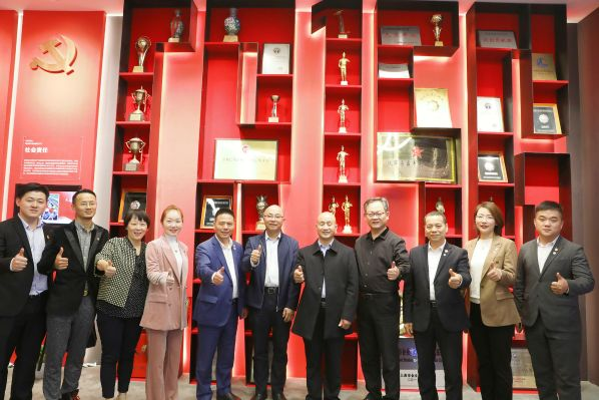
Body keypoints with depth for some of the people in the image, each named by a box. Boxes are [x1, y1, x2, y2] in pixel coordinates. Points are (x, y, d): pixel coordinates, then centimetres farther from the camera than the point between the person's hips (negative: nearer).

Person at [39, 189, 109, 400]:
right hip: (62, 302, -3)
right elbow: (42, 266, -6)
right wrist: (54, 264, -26)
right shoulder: (60, 233, -5)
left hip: (88, 303, 3)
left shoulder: (103, 234, 5)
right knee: (54, 356, 6)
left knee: (77, 354, 17)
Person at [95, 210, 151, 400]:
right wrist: (105, 265, -47)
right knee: (110, 355, 2)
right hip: (111, 309, -4)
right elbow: (100, 258, -24)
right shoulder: (114, 243, -5)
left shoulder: (149, 249, 6)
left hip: (136, 312, 4)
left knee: (128, 354, 15)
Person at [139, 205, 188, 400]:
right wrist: (164, 277, -40)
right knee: (157, 359, 1)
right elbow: (151, 273, -19)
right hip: (159, 308, -6)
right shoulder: (154, 245, -6)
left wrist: (185, 303, 14)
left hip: (178, 310, 6)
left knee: (174, 358, 15)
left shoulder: (183, 248, 12)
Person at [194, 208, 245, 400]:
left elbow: (241, 277, 11)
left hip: (232, 308, 6)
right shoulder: (204, 247, -11)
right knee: (205, 355, 6)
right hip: (212, 308, -6)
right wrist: (213, 276, -52)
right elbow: (202, 269, -30)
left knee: (227, 353, 18)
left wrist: (243, 304, 11)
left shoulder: (238, 248, 7)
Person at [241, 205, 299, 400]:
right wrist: (252, 260, -32)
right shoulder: (253, 241, 4)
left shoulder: (292, 244, 2)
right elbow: (244, 268, -9)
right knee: (260, 349, 11)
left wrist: (291, 305, -8)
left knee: (280, 349, 11)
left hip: (282, 301, 0)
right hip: (260, 300, 0)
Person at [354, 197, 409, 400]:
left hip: (386, 304, -5)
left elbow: (407, 266, -18)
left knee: (389, 354, 4)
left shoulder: (395, 241, -6)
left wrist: (398, 272, -39)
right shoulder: (359, 242, 10)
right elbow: (355, 271, 9)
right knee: (367, 353, 16)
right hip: (363, 302, 5)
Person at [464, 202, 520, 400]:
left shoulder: (507, 244, -5)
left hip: (499, 312, -5)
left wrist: (500, 274, -31)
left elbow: (513, 278, -11)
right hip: (475, 311, 5)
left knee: (501, 364, 5)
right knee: (483, 363, 15)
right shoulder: (469, 246, 9)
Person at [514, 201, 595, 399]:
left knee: (567, 379, 2)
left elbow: (588, 281, -15)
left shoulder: (574, 250, -4)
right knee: (542, 376, 16)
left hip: (563, 324, -4)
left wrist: (568, 286, -35)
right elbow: (519, 285, 12)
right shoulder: (525, 249, 8)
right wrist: (520, 313, 8)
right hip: (533, 323, 4)